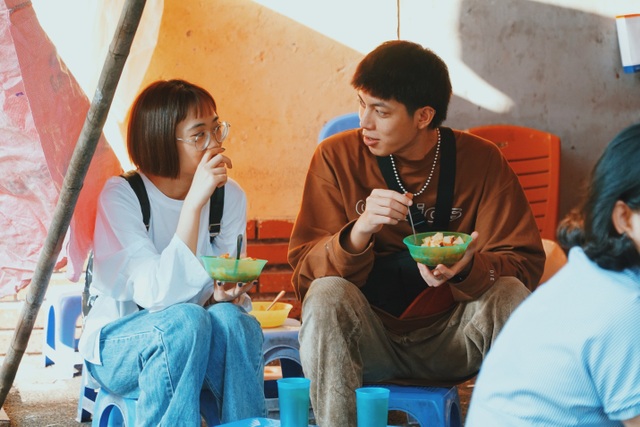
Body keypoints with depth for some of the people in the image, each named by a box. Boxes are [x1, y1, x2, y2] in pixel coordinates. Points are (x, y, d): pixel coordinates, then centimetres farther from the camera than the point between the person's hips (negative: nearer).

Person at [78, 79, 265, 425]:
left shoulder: (229, 196, -2)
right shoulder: (120, 197, -17)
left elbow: (221, 290, 4)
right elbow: (159, 295, -28)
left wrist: (224, 295, -22)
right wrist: (194, 202, -32)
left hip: (195, 343, 4)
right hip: (115, 345, -4)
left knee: (229, 317, -30)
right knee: (186, 319, -34)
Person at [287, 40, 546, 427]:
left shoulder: (481, 161, -3)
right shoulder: (337, 157, -3)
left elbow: (526, 261, -5)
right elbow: (305, 273, -7)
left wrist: (467, 269, -27)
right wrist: (359, 232, -27)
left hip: (450, 341, 0)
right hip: (369, 342, 0)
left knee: (510, 295, -25)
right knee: (328, 295, -29)